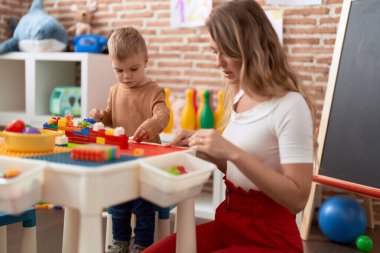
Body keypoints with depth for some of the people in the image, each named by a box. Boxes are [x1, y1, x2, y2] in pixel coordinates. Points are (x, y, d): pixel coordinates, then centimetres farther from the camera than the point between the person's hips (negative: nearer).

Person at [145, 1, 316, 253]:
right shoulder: (239, 97, 5)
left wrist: (232, 152, -27)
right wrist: (204, 144, -2)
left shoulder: (290, 106, -17)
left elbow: (298, 198, -22)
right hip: (229, 223, 7)